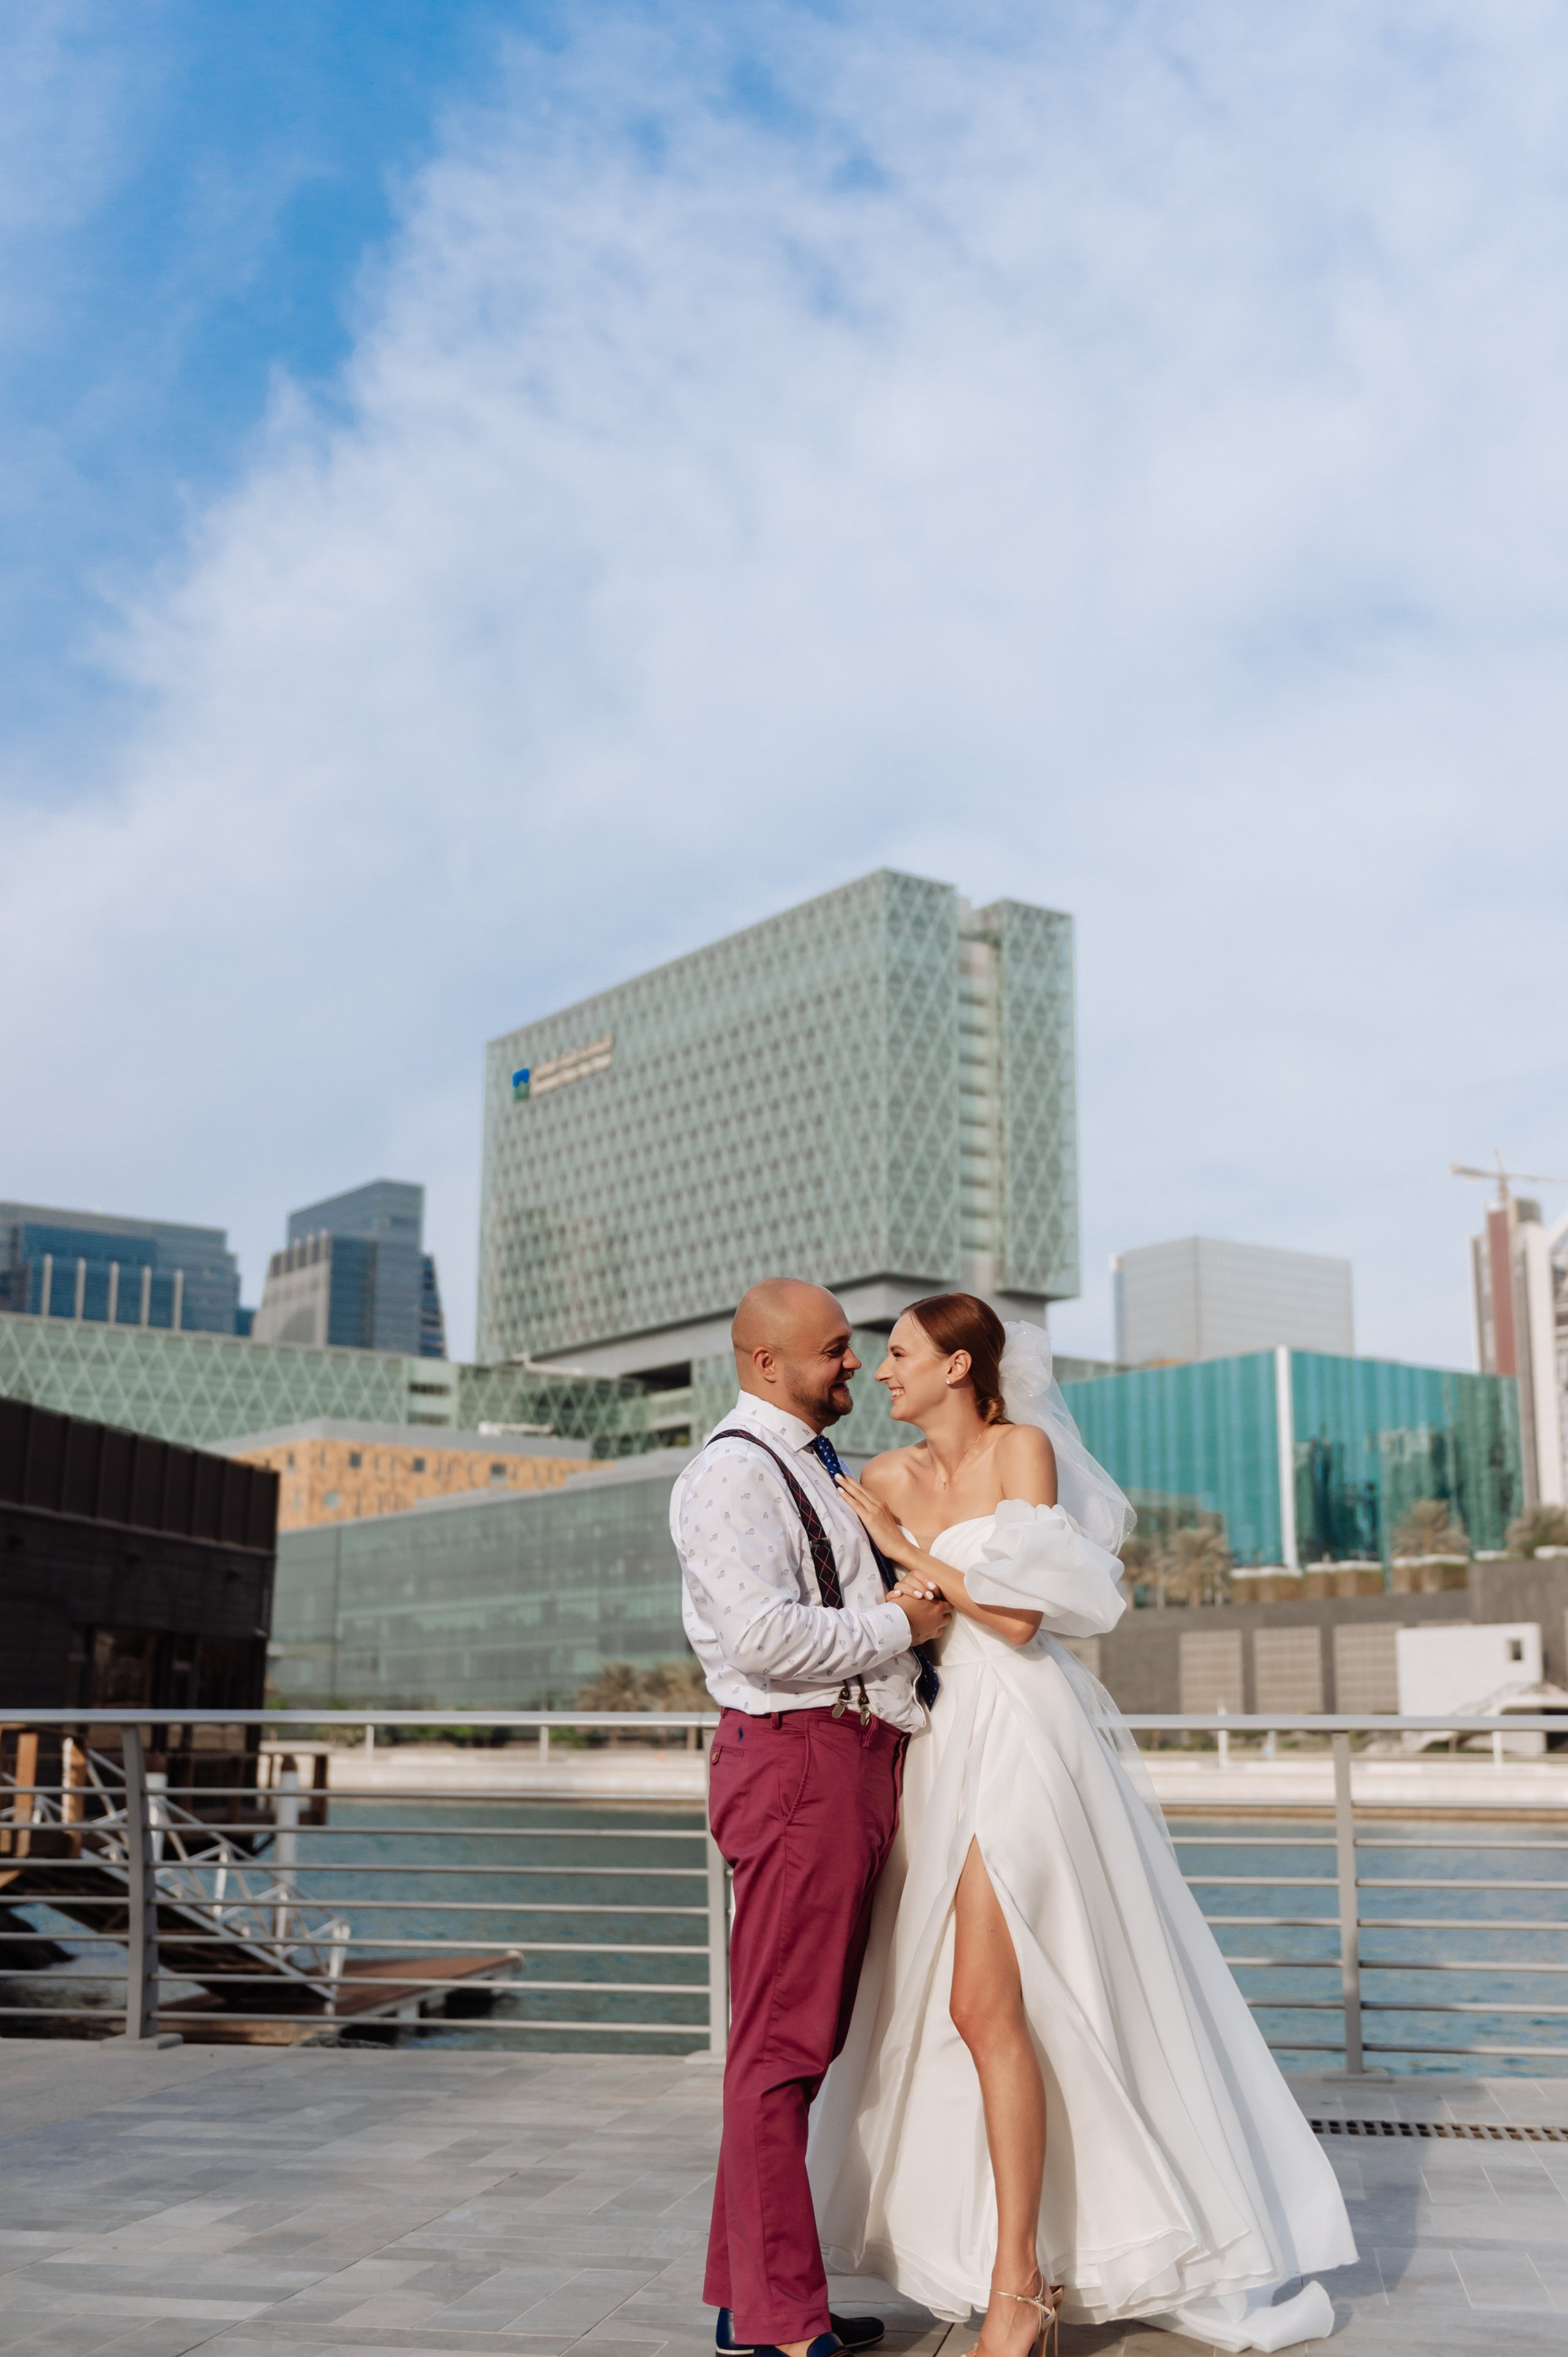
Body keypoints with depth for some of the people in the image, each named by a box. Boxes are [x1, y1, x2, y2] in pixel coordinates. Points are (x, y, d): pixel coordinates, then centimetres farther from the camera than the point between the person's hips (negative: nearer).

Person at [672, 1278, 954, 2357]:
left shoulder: (821, 1469, 20)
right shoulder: (734, 1473, -12)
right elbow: (765, 1637, -24)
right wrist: (898, 1629, -13)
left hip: (857, 1762, 10)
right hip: (796, 1760, -10)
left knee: (800, 2039, 15)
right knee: (781, 2044, -3)